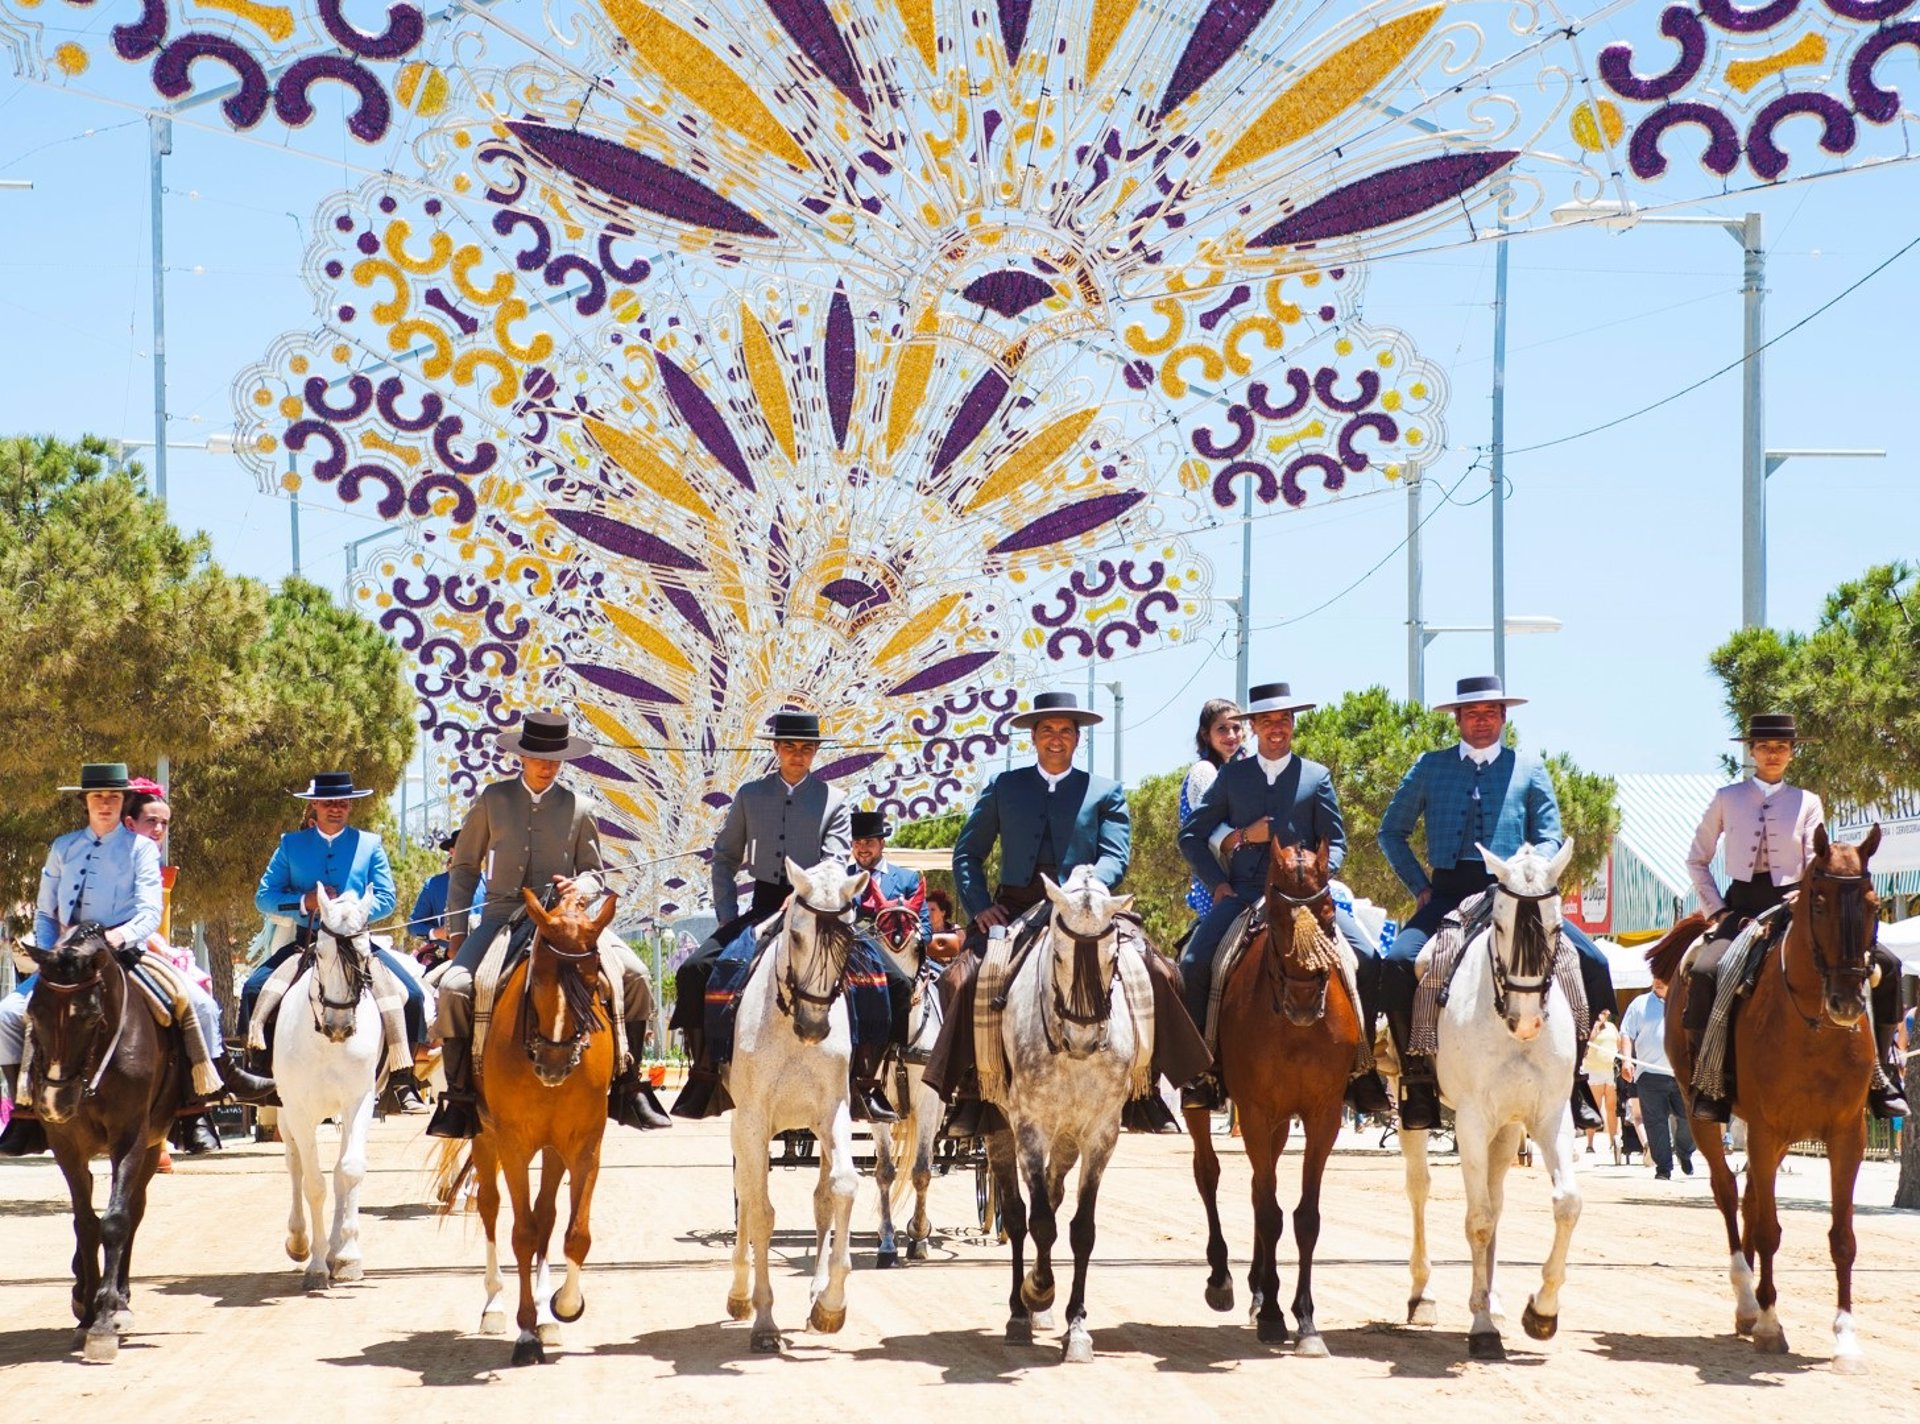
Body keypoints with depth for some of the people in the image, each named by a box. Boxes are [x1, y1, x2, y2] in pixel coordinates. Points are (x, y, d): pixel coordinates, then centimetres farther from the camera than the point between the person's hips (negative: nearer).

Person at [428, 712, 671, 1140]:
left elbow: (594, 873, 14)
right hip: (503, 914, 0)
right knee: (454, 987, -24)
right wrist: (456, 928, 6)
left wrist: (580, 887, -11)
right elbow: (464, 865, 12)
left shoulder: (577, 809, 6)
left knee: (635, 976, -19)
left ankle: (627, 1087, -7)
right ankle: (460, 1095, -8)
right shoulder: (493, 800, 5)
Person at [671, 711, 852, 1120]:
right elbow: (725, 857, 17)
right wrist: (727, 916, 5)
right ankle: (705, 1071, -3)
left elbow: (835, 863, -8)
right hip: (762, 906, 3)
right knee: (694, 971, -14)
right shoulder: (751, 795, 11)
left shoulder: (833, 801, 4)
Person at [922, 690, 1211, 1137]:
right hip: (1014, 909, 1)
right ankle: (971, 1091, -15)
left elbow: (1115, 856, 1)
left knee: (1157, 974, -23)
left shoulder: (1105, 793, 13)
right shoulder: (1002, 788, 16)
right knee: (963, 979, -26)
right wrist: (980, 906, -2)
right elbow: (967, 854, 15)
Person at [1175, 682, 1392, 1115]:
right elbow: (1191, 835, 14)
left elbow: (1335, 841, 11)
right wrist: (1216, 882, 0)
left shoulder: (1317, 777, 12)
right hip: (1242, 894, 0)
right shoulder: (1232, 776, 13)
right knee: (1194, 964, -23)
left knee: (1368, 959, -20)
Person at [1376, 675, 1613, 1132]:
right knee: (1397, 964, -29)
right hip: (1448, 894, 0)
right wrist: (1419, 886, 6)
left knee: (1592, 966, -18)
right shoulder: (1431, 767, 14)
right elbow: (1392, 831, 18)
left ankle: (1570, 1073, -4)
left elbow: (1550, 837, 12)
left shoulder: (1529, 768, 14)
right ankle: (1418, 1077, -15)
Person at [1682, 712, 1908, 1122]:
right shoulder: (1727, 799, 10)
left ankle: (1882, 1071, -7)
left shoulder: (1808, 803, 11)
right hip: (1742, 906, -2)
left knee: (1885, 964, -15)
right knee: (1705, 972, -33)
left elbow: (1816, 863, 4)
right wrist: (1716, 909, 1)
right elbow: (1696, 860, 13)